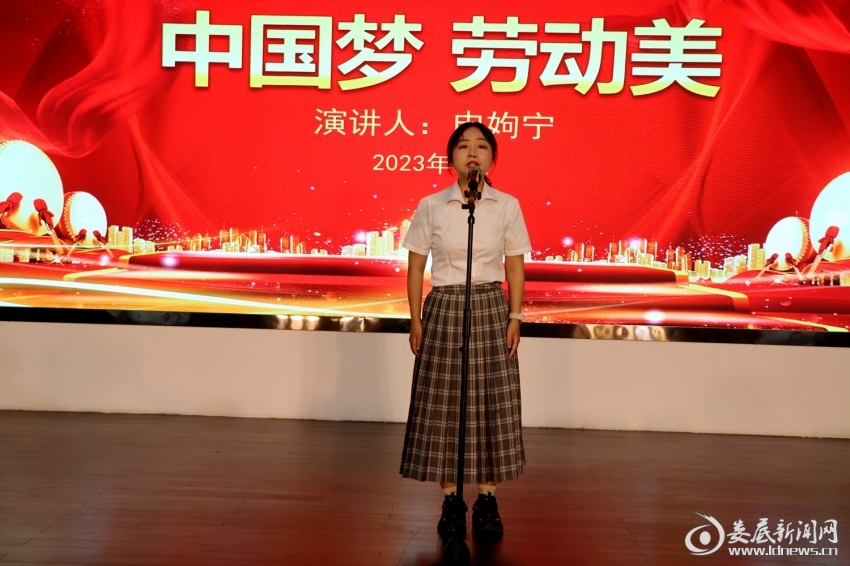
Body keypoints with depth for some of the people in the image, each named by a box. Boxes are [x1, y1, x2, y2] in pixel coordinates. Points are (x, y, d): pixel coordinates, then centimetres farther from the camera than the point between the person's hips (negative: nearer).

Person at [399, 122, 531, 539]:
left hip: (490, 309, 1)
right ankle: (451, 501, 16)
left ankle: (487, 501, 16)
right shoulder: (431, 206, -1)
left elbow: (515, 267, 5)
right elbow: (415, 266, 3)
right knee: (443, 404, 3)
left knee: (491, 404, 3)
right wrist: (416, 319, -1)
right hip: (444, 309, 0)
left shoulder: (507, 206, 1)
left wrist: (514, 317, -2)